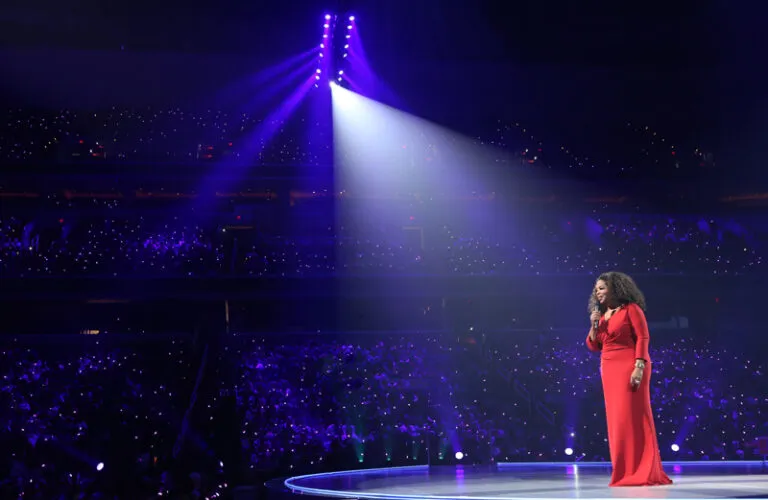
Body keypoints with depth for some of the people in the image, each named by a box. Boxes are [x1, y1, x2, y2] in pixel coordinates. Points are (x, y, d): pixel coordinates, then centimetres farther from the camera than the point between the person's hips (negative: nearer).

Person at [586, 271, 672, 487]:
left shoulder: (631, 309, -3)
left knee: (632, 416, -9)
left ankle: (642, 473, -7)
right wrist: (595, 324, -2)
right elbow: (593, 346, 14)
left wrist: (639, 367, -19)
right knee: (617, 419, 3)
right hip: (609, 369, 7)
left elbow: (642, 338, -10)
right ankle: (625, 473, 6)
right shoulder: (602, 314, 16)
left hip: (629, 367, -7)